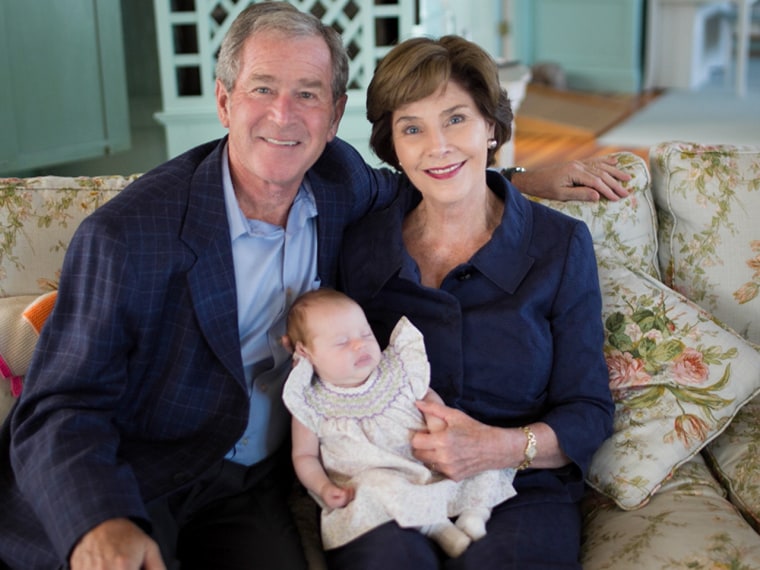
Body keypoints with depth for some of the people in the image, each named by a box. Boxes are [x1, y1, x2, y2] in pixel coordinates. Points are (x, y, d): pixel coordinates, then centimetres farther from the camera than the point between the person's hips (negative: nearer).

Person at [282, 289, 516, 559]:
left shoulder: (396, 369, 6)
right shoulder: (312, 404, -1)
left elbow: (427, 394, 17)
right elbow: (304, 455, 5)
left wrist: (437, 418, -6)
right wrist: (324, 488, -13)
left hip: (433, 463, 4)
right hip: (371, 478, -4)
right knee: (379, 486, -38)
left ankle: (473, 516, -8)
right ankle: (437, 526, -23)